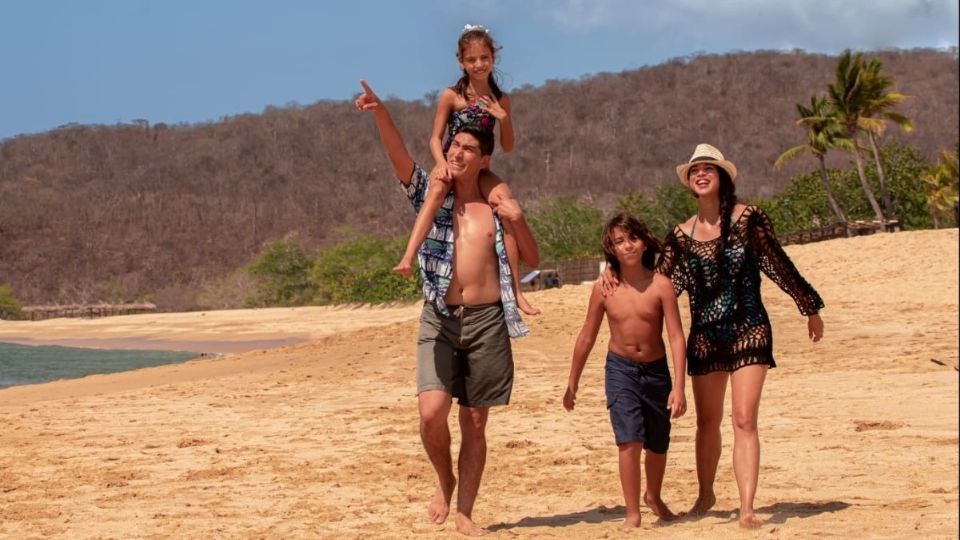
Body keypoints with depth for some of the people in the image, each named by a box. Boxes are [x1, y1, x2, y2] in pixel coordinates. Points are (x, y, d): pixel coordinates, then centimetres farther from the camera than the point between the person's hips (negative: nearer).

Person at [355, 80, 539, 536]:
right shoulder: (431, 193, 7)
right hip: (440, 319, -1)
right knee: (432, 412, -17)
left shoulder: (496, 205, 10)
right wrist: (381, 113, -26)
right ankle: (444, 480, 12)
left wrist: (517, 219, -5)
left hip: (487, 321, 1)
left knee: (475, 423, 5)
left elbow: (533, 260, 11)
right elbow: (399, 156, -10)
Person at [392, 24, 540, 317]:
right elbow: (436, 138, -2)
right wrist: (441, 162, -22)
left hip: (479, 169, 3)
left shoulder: (501, 100, 6)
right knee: (438, 191, -37)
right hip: (451, 164, -3)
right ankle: (408, 258, -52)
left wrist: (503, 118, -9)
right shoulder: (451, 96, -3)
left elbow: (508, 147, 8)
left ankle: (516, 290, -11)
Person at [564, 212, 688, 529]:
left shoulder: (660, 285, -14)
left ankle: (654, 497, 43)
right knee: (630, 441, -16)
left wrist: (678, 387, -21)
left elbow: (676, 337, -15)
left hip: (656, 370, 1)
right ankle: (632, 513, -5)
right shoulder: (604, 289, -8)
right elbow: (587, 337, 3)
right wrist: (572, 383, 8)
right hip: (621, 369, -1)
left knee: (658, 445, 16)